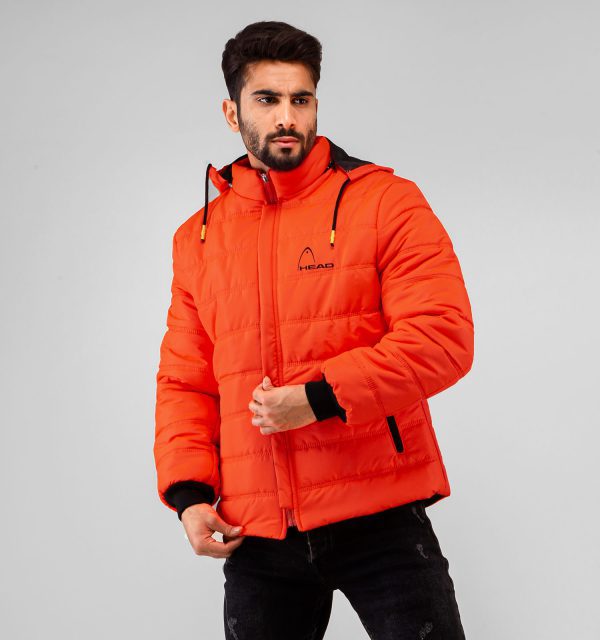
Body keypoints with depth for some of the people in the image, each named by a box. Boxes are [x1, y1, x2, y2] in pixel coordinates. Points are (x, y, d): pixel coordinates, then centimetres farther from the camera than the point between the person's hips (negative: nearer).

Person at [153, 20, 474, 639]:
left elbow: (444, 337, -11)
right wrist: (189, 490, -1)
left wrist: (320, 397, -18)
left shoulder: (386, 201, -1)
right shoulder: (197, 238, 11)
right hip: (255, 535, 4)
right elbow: (184, 380, 13)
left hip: (378, 518, -3)